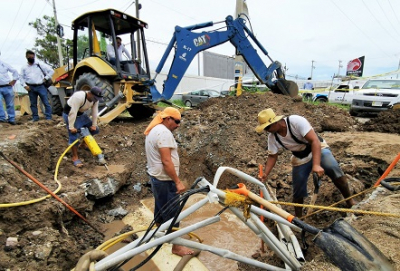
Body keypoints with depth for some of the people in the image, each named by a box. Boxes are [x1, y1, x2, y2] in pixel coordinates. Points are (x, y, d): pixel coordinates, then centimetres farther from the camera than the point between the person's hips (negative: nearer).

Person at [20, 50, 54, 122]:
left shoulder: (40, 64, 2)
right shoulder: (24, 68, 11)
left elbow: (51, 71, 2)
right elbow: (21, 78, 16)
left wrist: (46, 78, -3)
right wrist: (25, 85, 2)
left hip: (41, 86, -3)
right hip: (31, 88, 3)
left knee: (46, 103, -6)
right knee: (33, 104, 8)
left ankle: (48, 118, -2)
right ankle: (35, 117, 17)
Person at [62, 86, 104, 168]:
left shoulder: (95, 98, -14)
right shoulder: (79, 97, -36)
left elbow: (95, 112, -6)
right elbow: (73, 112, -33)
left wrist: (94, 125, -3)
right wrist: (71, 127, -28)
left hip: (81, 114, 8)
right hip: (69, 115, -7)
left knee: (95, 130, 8)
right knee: (74, 136, -12)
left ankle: (83, 144, 30)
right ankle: (75, 157, -1)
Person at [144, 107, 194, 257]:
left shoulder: (154, 130, 11)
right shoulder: (163, 132, -21)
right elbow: (166, 161, -25)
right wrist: (178, 181, -22)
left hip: (156, 177, 10)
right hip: (165, 180, -10)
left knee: (161, 208, 24)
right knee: (172, 212, 1)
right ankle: (176, 246, 14)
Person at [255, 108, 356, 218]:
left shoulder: (296, 121, -31)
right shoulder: (272, 137, -17)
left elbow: (315, 141, -34)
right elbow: (272, 156, -5)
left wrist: (316, 164, -44)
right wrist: (265, 174, -19)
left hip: (318, 149, -3)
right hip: (300, 159, 3)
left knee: (334, 170, -26)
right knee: (298, 190, 4)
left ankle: (349, 200, 0)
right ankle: (298, 217, 26)